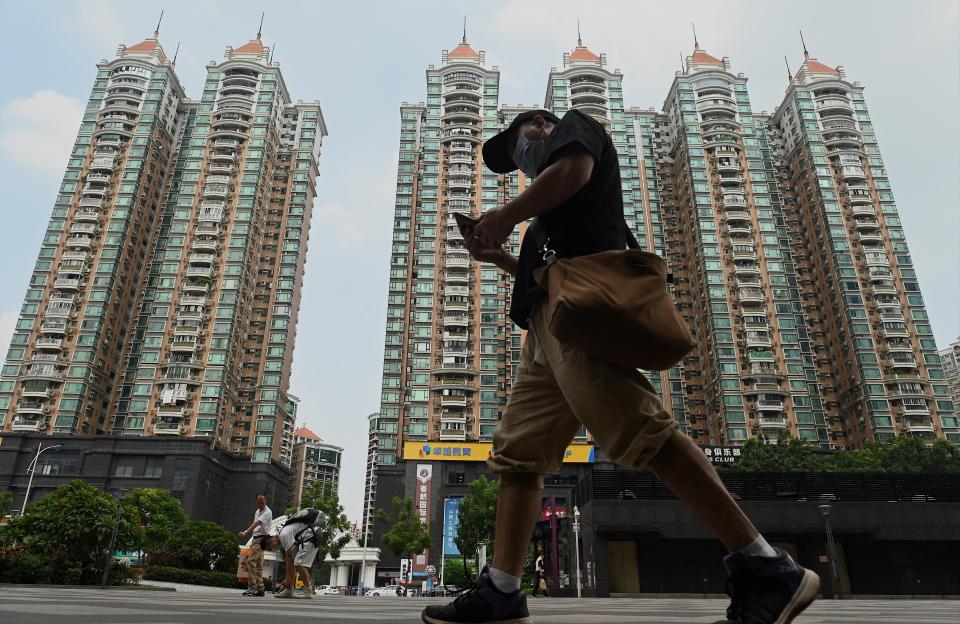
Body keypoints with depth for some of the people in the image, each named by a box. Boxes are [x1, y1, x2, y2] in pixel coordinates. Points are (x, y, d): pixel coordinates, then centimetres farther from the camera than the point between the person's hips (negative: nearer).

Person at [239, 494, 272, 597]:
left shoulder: (267, 512, -11)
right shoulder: (257, 511, 17)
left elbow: (257, 523, -23)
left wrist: (246, 532, -33)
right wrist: (253, 542, 15)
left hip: (262, 538, -9)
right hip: (256, 538, 9)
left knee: (250, 561, -17)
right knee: (259, 564, 9)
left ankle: (252, 586, -17)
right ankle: (260, 588, 11)